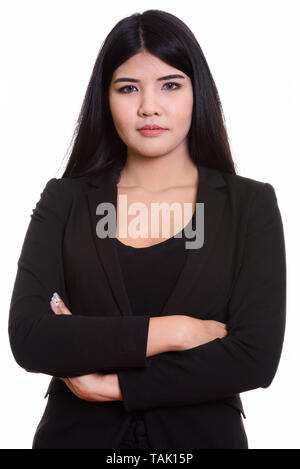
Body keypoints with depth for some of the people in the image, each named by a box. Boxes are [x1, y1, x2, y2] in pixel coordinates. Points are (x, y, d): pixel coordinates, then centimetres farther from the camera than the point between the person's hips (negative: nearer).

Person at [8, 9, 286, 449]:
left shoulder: (251, 204, -6)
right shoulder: (64, 200, -4)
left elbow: (256, 358, -15)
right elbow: (27, 338, -14)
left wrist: (112, 384, -15)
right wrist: (170, 331, -19)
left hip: (203, 432, 0)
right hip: (79, 432, 1)